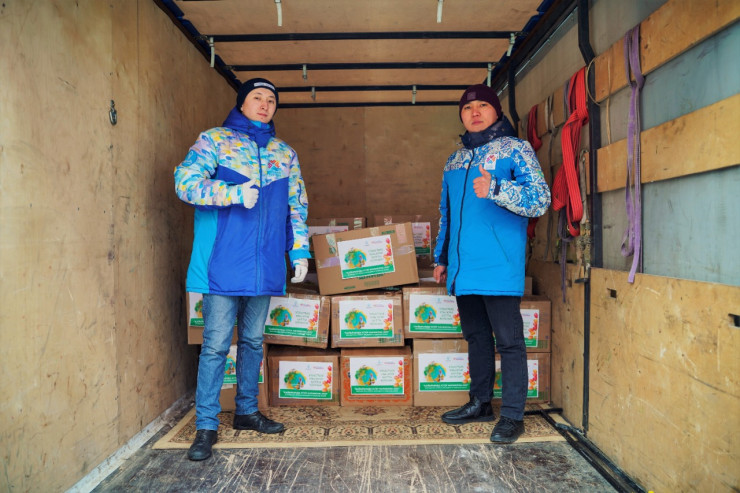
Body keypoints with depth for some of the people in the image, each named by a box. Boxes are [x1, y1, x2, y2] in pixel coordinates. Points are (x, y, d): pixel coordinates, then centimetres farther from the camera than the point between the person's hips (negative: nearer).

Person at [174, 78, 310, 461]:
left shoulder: (285, 153, 16)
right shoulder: (214, 140, 4)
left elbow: (297, 206, 18)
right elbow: (185, 181, -9)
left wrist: (300, 252, 9)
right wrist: (234, 193, -22)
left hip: (265, 267, 4)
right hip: (223, 263, -4)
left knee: (253, 340, 13)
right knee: (216, 344, -1)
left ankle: (247, 411, 29)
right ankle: (206, 425, 13)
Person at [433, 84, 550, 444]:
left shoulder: (515, 149, -1)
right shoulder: (455, 160, 18)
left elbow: (540, 200, -13)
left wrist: (497, 189, -28)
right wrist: (441, 257, 22)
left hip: (499, 266, -6)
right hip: (463, 267, 6)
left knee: (508, 340, 0)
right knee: (476, 336, 15)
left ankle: (512, 415, 13)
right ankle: (480, 403, 30)